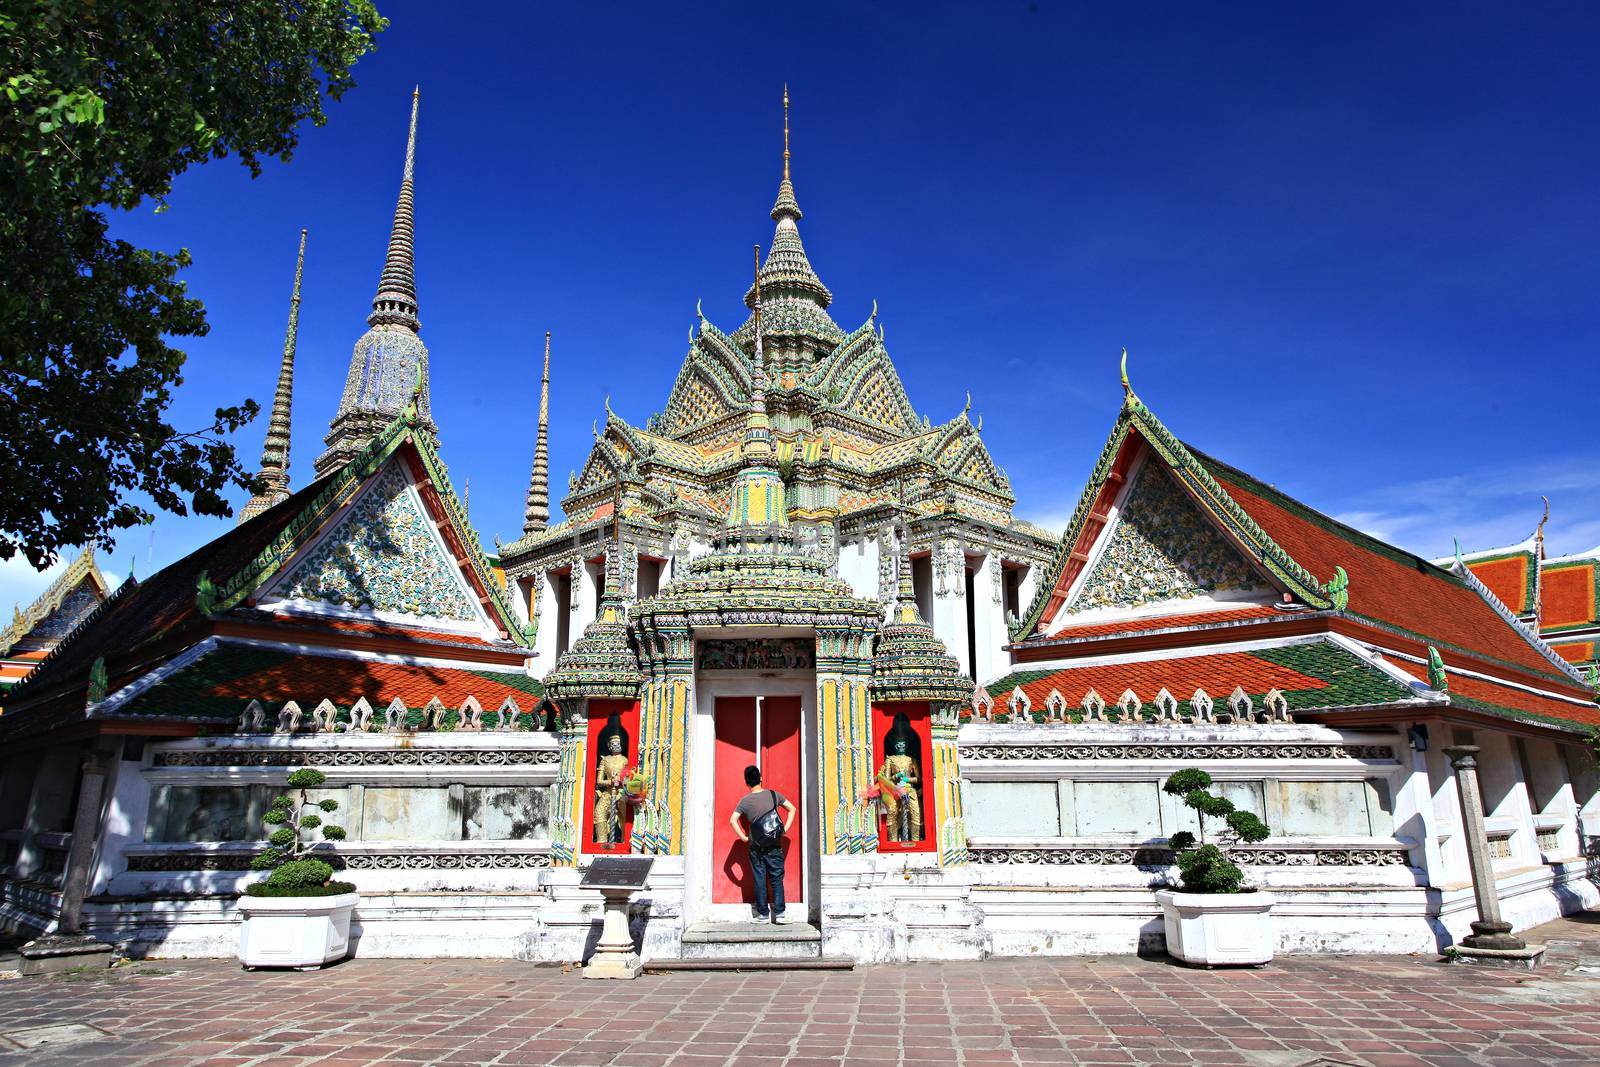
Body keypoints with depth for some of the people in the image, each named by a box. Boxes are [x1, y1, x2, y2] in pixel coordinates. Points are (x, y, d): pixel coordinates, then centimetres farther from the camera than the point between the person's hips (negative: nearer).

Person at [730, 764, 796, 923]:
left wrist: (743, 838, -4)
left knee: (760, 881, 7)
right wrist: (785, 829, 6)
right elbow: (792, 809, 7)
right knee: (776, 880, 6)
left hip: (756, 846, 0)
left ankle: (762, 914, 11)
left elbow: (732, 820, -10)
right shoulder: (773, 795, 1)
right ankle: (779, 913, 1)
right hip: (774, 846, 0)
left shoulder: (744, 801, -3)